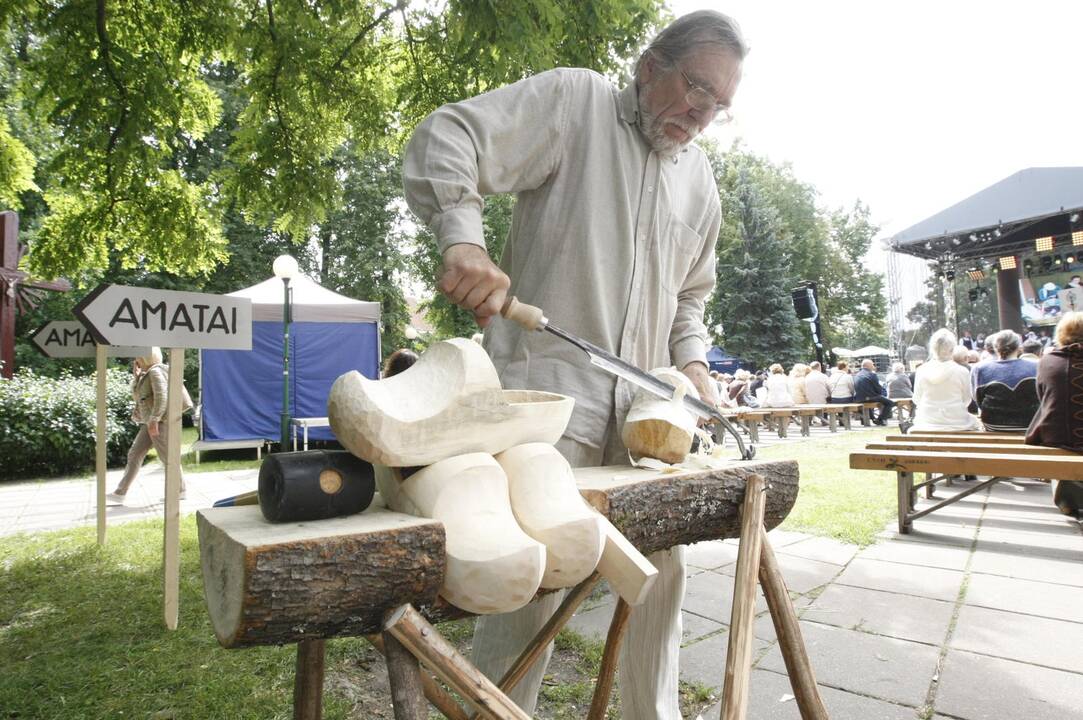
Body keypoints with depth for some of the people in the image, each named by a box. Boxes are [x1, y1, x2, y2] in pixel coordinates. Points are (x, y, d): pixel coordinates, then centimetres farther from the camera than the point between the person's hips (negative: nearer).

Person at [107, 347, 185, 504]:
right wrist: (136, 375, 11)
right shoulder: (147, 374, 18)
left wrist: (153, 421, -26)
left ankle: (180, 490, 10)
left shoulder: (155, 372, -12)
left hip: (160, 421, -10)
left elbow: (161, 397, -23)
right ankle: (120, 493, 9)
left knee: (166, 457, -1)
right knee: (135, 454, 7)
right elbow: (137, 396, 21)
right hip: (151, 423, 10)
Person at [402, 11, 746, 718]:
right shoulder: (572, 98, 0)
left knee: (661, 568, 14)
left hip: (643, 402, 7)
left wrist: (691, 359, 9)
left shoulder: (700, 179, 19)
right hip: (550, 387, -6)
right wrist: (463, 239, -28)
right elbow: (443, 141, -10)